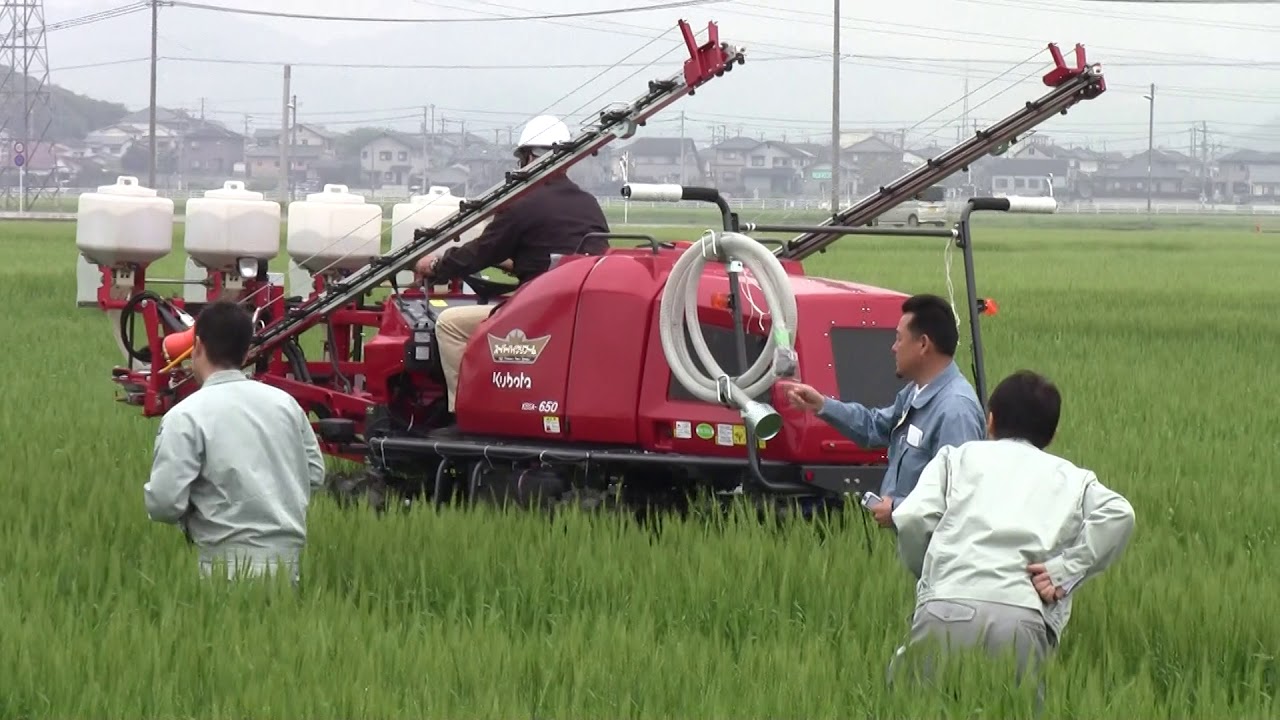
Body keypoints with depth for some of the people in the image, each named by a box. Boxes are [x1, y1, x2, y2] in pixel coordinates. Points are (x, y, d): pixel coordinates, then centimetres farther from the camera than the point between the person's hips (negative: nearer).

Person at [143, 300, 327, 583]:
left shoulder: (186, 415, -8)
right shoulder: (284, 402, 8)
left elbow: (164, 503, -11)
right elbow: (315, 474, 15)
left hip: (232, 561, -5)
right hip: (289, 553, 5)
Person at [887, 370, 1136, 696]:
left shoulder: (958, 456, 25)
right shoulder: (1071, 476, 27)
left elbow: (912, 519, 8)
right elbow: (1118, 515, 5)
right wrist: (1065, 572, 5)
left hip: (947, 606, 0)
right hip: (1022, 613, 1)